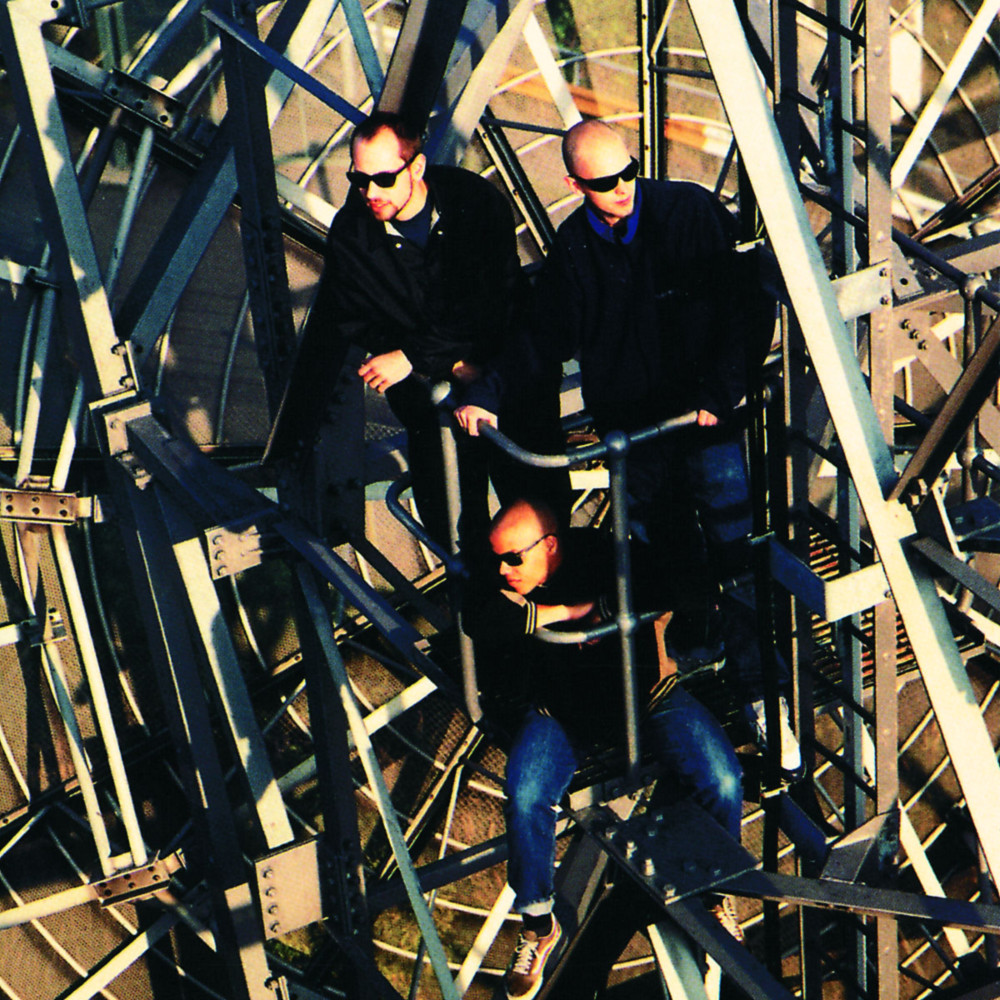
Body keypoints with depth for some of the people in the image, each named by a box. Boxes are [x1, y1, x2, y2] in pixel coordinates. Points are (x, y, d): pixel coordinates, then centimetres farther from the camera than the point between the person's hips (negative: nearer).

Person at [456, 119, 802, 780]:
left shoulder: (693, 213, -10)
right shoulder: (572, 249, 0)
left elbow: (752, 306, -7)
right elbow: (549, 338, 11)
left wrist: (721, 390, -16)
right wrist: (487, 393, -1)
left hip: (706, 414, -3)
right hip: (628, 424, 3)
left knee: (735, 552, -9)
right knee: (667, 551, 10)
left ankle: (762, 694, 2)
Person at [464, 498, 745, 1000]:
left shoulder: (602, 556, -18)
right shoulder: (494, 579, -9)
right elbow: (479, 620, -28)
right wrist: (566, 611, -27)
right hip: (559, 709, 1)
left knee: (721, 781, -19)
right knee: (525, 793, -26)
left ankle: (717, 894, 10)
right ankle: (537, 924, -4)